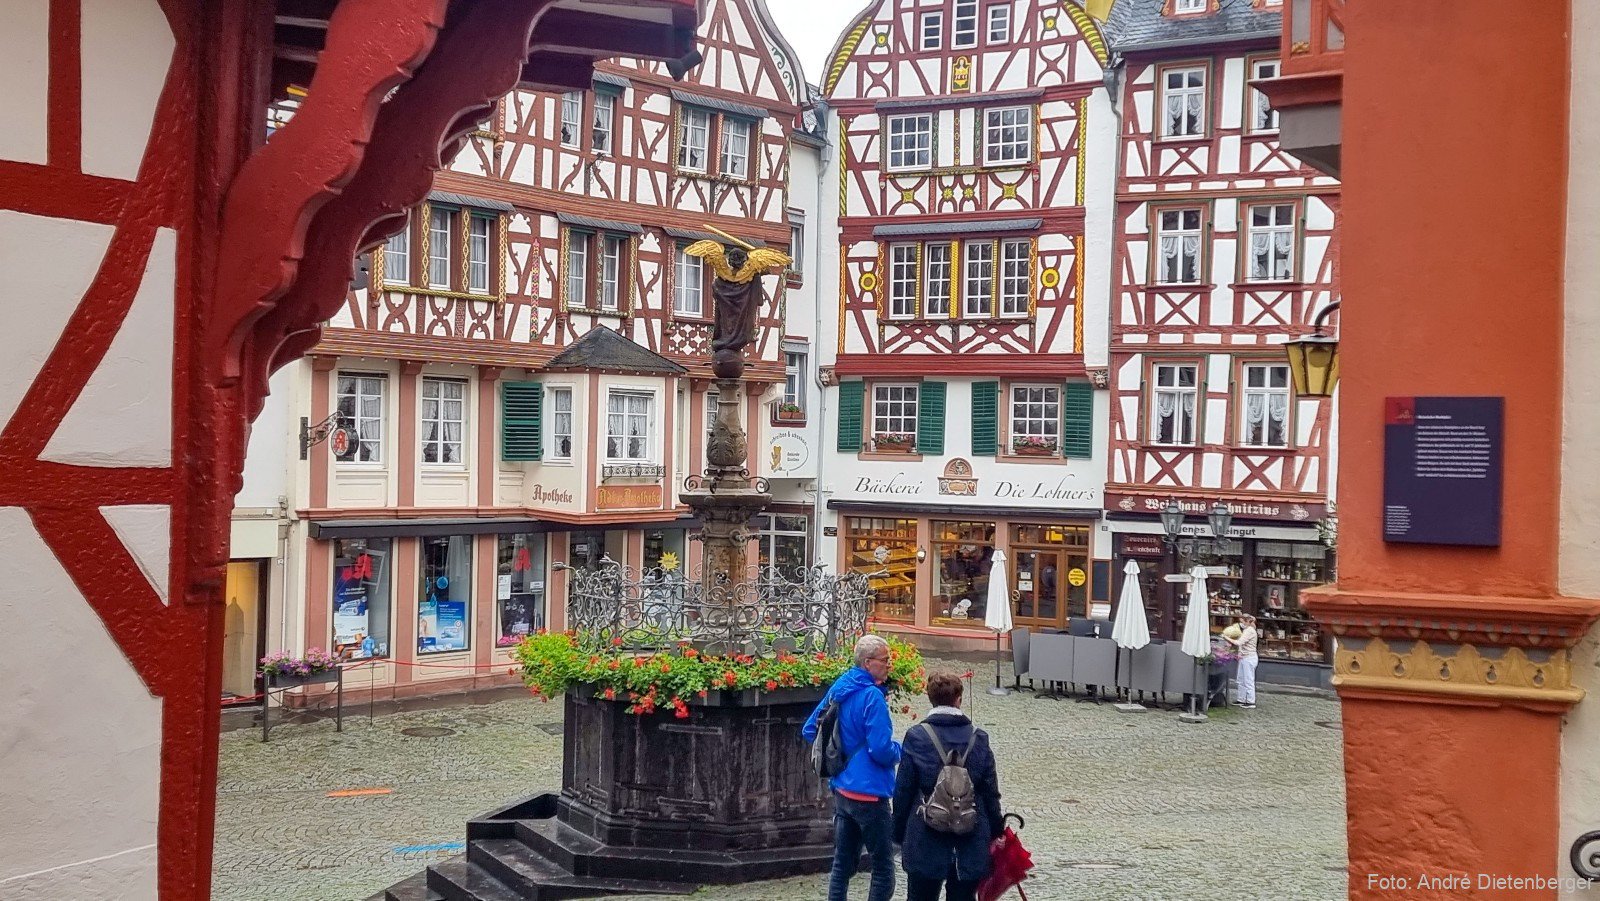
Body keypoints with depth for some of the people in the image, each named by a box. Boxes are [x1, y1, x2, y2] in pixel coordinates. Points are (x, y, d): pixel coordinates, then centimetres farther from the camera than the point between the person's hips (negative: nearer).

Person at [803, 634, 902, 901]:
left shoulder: (838, 689, 8)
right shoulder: (872, 697, -18)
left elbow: (809, 731, 16)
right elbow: (881, 750, -23)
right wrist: (899, 751, -3)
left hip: (841, 789, 8)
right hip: (869, 793, -8)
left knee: (843, 862, 14)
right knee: (883, 866, 1)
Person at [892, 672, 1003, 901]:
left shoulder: (916, 737, -7)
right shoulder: (979, 739, -2)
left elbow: (903, 791, -4)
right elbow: (991, 792, 2)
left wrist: (899, 833, 6)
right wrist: (995, 832, 13)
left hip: (925, 843, -1)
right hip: (971, 846, 2)